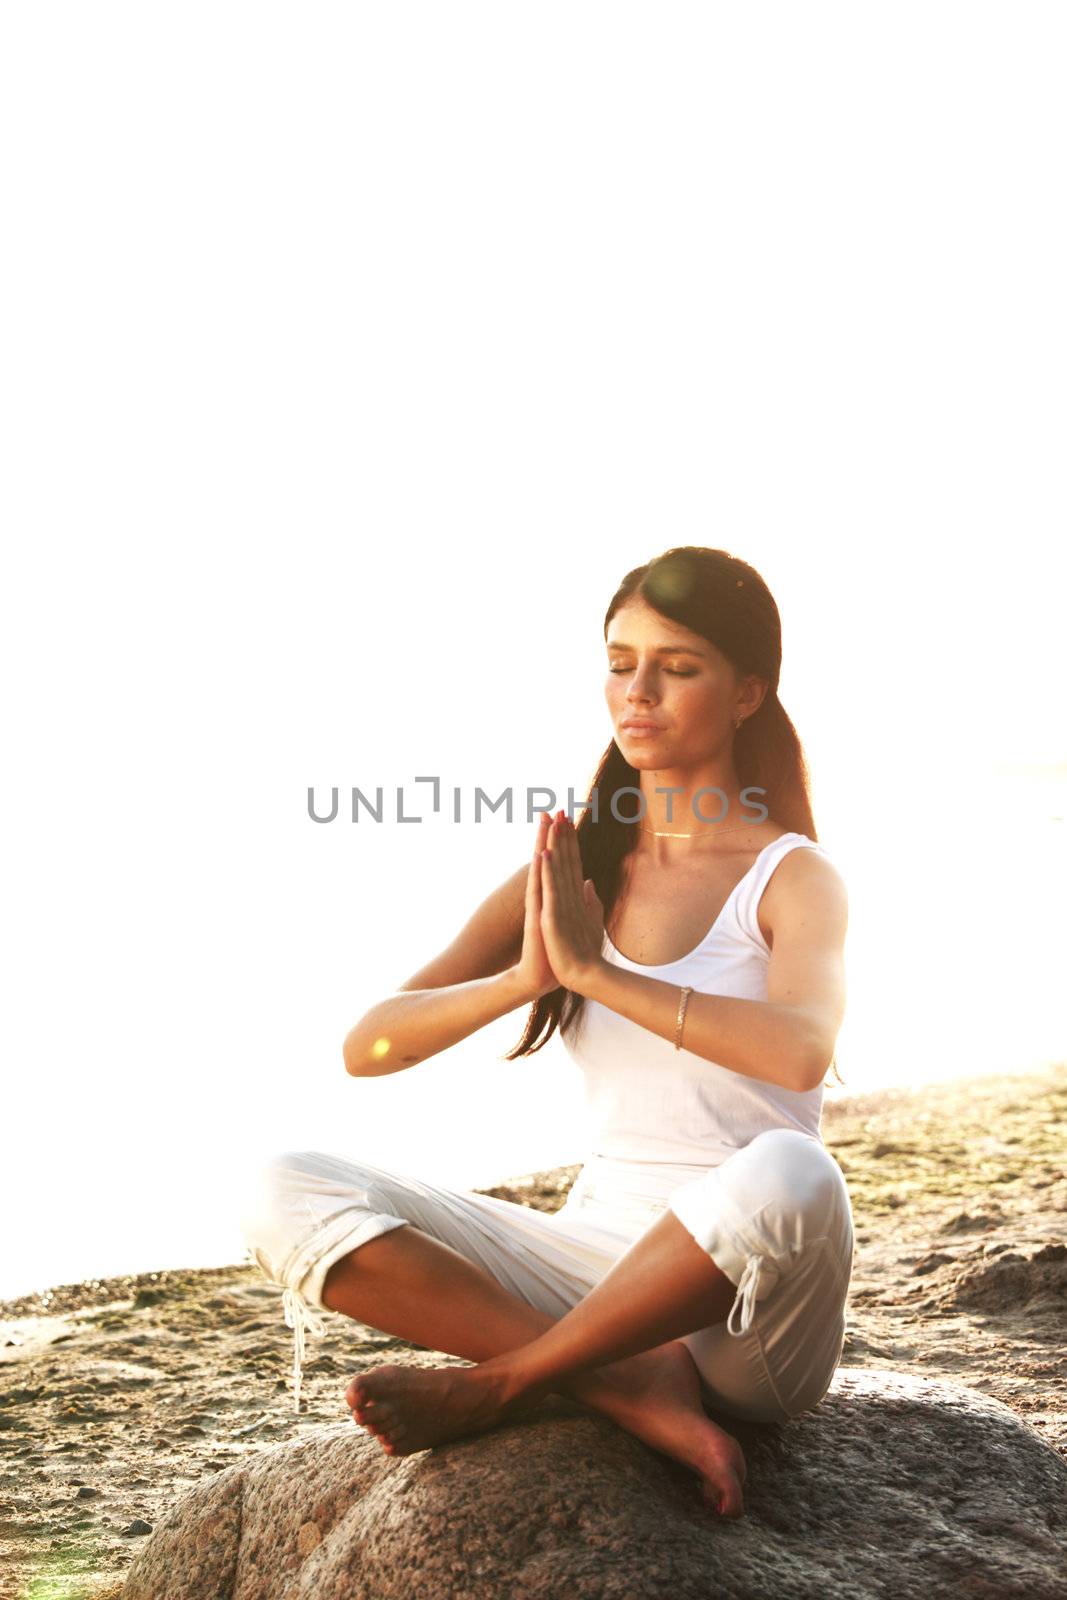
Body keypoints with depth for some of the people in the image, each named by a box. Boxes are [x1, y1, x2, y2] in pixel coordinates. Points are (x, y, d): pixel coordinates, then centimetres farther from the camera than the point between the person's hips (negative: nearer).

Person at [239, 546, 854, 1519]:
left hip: (754, 1310, -4)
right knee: (289, 1199, -13)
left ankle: (497, 1384, -18)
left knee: (789, 1177, -40)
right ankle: (633, 1384, -20)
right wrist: (524, 979, -19)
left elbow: (800, 1050, -27)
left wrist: (595, 969, -25)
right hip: (601, 1255, 4)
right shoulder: (571, 873, 9)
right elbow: (368, 1047, -2)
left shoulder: (792, 877, -3)